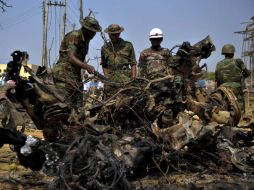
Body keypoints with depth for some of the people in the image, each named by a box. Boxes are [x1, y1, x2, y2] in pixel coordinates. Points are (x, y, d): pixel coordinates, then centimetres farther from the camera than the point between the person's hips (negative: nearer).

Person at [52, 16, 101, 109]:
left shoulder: (85, 39, 15)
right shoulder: (74, 36, -12)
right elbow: (71, 58, -22)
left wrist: (87, 67, 4)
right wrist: (87, 66, -30)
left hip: (76, 74, 9)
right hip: (64, 74, -9)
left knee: (78, 106, 7)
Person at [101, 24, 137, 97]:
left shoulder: (128, 46, 9)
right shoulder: (105, 48, 16)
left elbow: (133, 64, 8)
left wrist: (133, 80, -1)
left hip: (125, 78, -2)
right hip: (110, 80, 2)